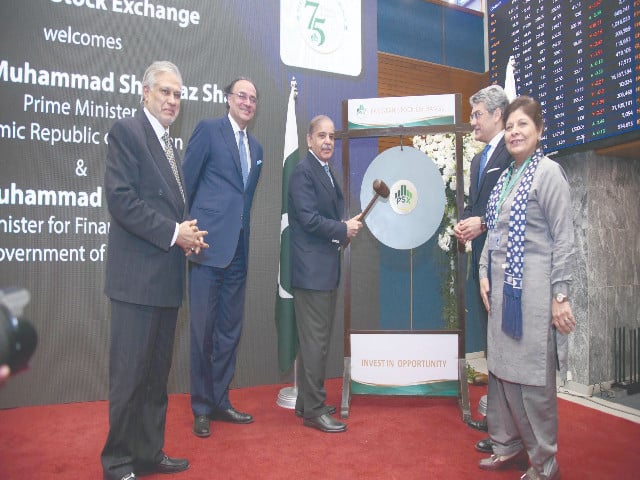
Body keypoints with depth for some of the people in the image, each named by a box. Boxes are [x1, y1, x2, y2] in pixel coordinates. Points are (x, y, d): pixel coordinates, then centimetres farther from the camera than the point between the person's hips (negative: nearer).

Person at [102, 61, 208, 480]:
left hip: (167, 276, 9)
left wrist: (187, 235, 4)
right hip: (138, 275, -8)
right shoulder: (127, 131, -6)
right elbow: (120, 198, -17)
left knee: (157, 373, 15)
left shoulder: (170, 146, 19)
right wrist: (173, 233, -17)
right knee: (130, 373, 1)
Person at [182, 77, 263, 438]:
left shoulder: (256, 147, 18)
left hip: (238, 247, 6)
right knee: (203, 327, 2)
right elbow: (187, 181, -4)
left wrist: (245, 232, 13)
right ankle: (201, 408, 17)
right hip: (209, 242, -6)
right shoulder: (209, 129, -1)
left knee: (231, 328, 12)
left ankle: (220, 401, 26)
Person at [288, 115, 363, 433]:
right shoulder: (303, 172, -11)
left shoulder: (327, 173, 17)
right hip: (312, 269, -10)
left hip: (326, 268, 10)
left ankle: (306, 403, 28)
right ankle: (314, 411, 9)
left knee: (317, 340, 15)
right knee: (316, 342, -3)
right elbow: (308, 219, -19)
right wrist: (344, 230, -10)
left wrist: (345, 227, 0)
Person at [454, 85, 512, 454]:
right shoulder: (479, 160, 19)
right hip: (482, 259, 10)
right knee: (490, 338, 17)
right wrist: (464, 223, 2)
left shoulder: (513, 153, -10)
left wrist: (483, 224, -18)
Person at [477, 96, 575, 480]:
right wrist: (485, 273, 7)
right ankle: (510, 446, 31)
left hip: (532, 288, -7)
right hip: (502, 288, 7)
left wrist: (560, 295, -14)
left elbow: (564, 239, -11)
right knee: (503, 370, 14)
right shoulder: (506, 177, 14)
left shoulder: (548, 172, -7)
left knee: (533, 377, 1)